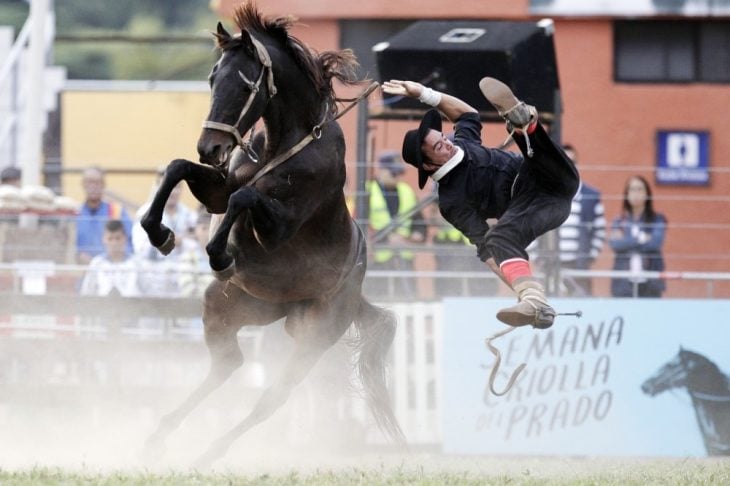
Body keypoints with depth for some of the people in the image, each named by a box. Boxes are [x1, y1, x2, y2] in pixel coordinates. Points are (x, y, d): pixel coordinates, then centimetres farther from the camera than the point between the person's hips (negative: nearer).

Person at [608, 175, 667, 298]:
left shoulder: (657, 220, 6)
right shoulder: (619, 222, 10)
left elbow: (655, 243, -9)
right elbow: (615, 244, -6)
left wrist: (626, 241, -3)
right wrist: (640, 238, -8)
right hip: (624, 283, 1)